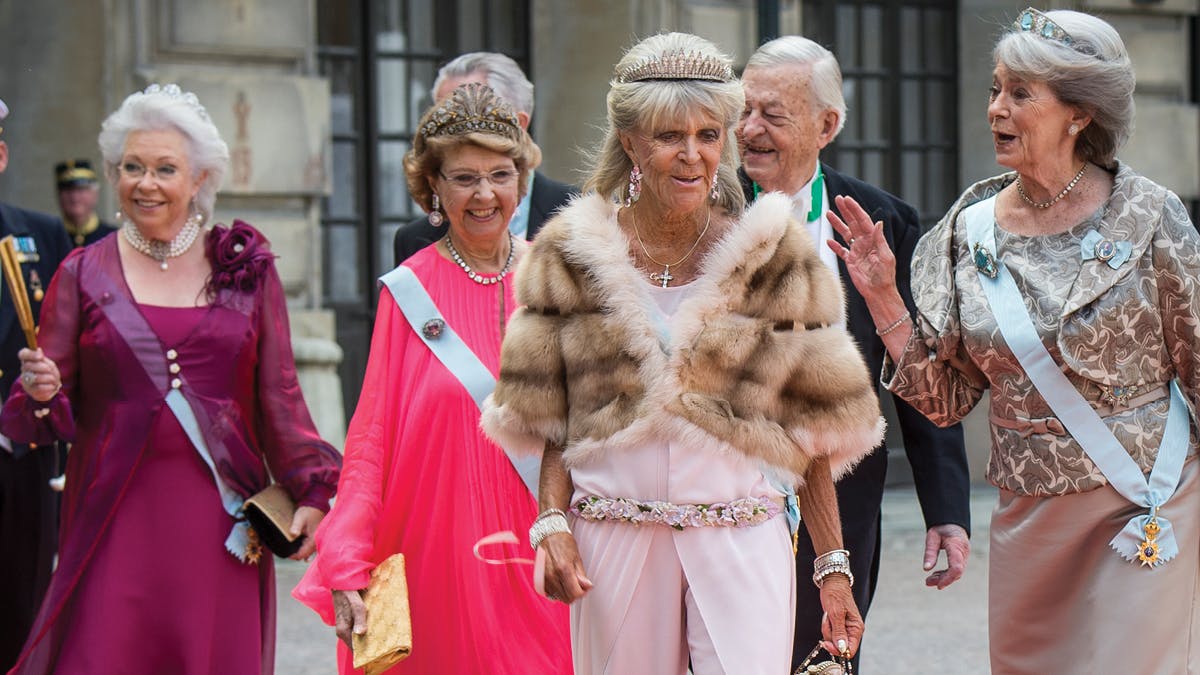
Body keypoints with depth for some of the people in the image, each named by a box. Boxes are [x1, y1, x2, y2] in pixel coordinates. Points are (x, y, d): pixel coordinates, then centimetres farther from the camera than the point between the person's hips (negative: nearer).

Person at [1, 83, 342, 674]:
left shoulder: (246, 269, 8)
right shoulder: (85, 274, 7)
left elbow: (279, 396, 8)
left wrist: (309, 493, -3)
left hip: (222, 522, 1)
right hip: (115, 516, -1)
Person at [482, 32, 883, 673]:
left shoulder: (772, 257, 3)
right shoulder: (572, 254, 5)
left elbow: (812, 432, 5)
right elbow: (548, 420, 8)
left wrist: (833, 565, 1)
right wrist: (552, 524, -6)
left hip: (741, 543, -1)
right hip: (614, 542, 1)